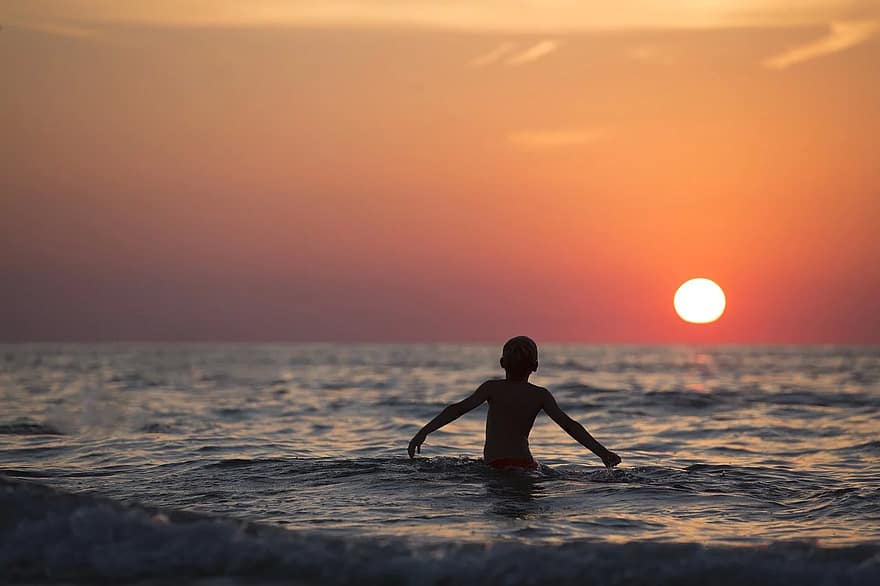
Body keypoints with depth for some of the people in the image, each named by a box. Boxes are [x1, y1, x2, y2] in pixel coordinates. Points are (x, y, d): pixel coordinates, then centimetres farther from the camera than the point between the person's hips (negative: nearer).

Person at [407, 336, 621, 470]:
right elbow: (569, 425, 4)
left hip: (493, 464, -1)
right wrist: (602, 452, 5)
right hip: (524, 463, 1)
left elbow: (459, 409, -3)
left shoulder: (493, 388, 6)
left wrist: (423, 432, -3)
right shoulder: (540, 395, 9)